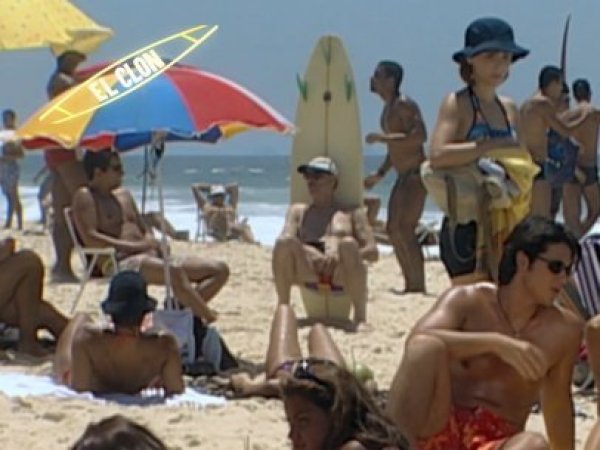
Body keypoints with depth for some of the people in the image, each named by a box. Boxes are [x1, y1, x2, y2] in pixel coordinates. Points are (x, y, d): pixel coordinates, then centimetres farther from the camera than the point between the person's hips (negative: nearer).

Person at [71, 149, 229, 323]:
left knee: (220, 269, -4)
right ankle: (210, 319, -32)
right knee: (175, 272, -39)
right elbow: (90, 238, -14)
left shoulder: (124, 195, 25)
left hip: (151, 257, 9)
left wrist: (153, 243, 2)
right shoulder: (85, 197, 1)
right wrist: (135, 246, -17)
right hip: (121, 263, -9)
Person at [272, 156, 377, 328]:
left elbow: (372, 253, 11)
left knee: (348, 244, -36)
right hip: (307, 272, 1)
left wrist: (345, 254, -12)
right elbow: (285, 238, 9)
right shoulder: (298, 211, 29)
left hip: (341, 273, -1)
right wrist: (310, 253, -15)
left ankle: (360, 316, -29)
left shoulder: (352, 213, 24)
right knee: (284, 243, -30)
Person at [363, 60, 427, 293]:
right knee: (393, 230, 10)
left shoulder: (404, 105, -13)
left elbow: (419, 136, -27)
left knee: (405, 229, -16)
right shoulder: (388, 108, 17)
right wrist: (380, 173, 23)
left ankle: (418, 285, -15)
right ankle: (410, 284, 15)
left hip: (416, 175, -10)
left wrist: (382, 138, -26)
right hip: (403, 176, 10)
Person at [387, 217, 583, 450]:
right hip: (437, 431, -2)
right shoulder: (467, 301, -3)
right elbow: (417, 340, -23)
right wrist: (496, 343, -33)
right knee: (427, 346, -30)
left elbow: (558, 403, 16)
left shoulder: (564, 330, 4)